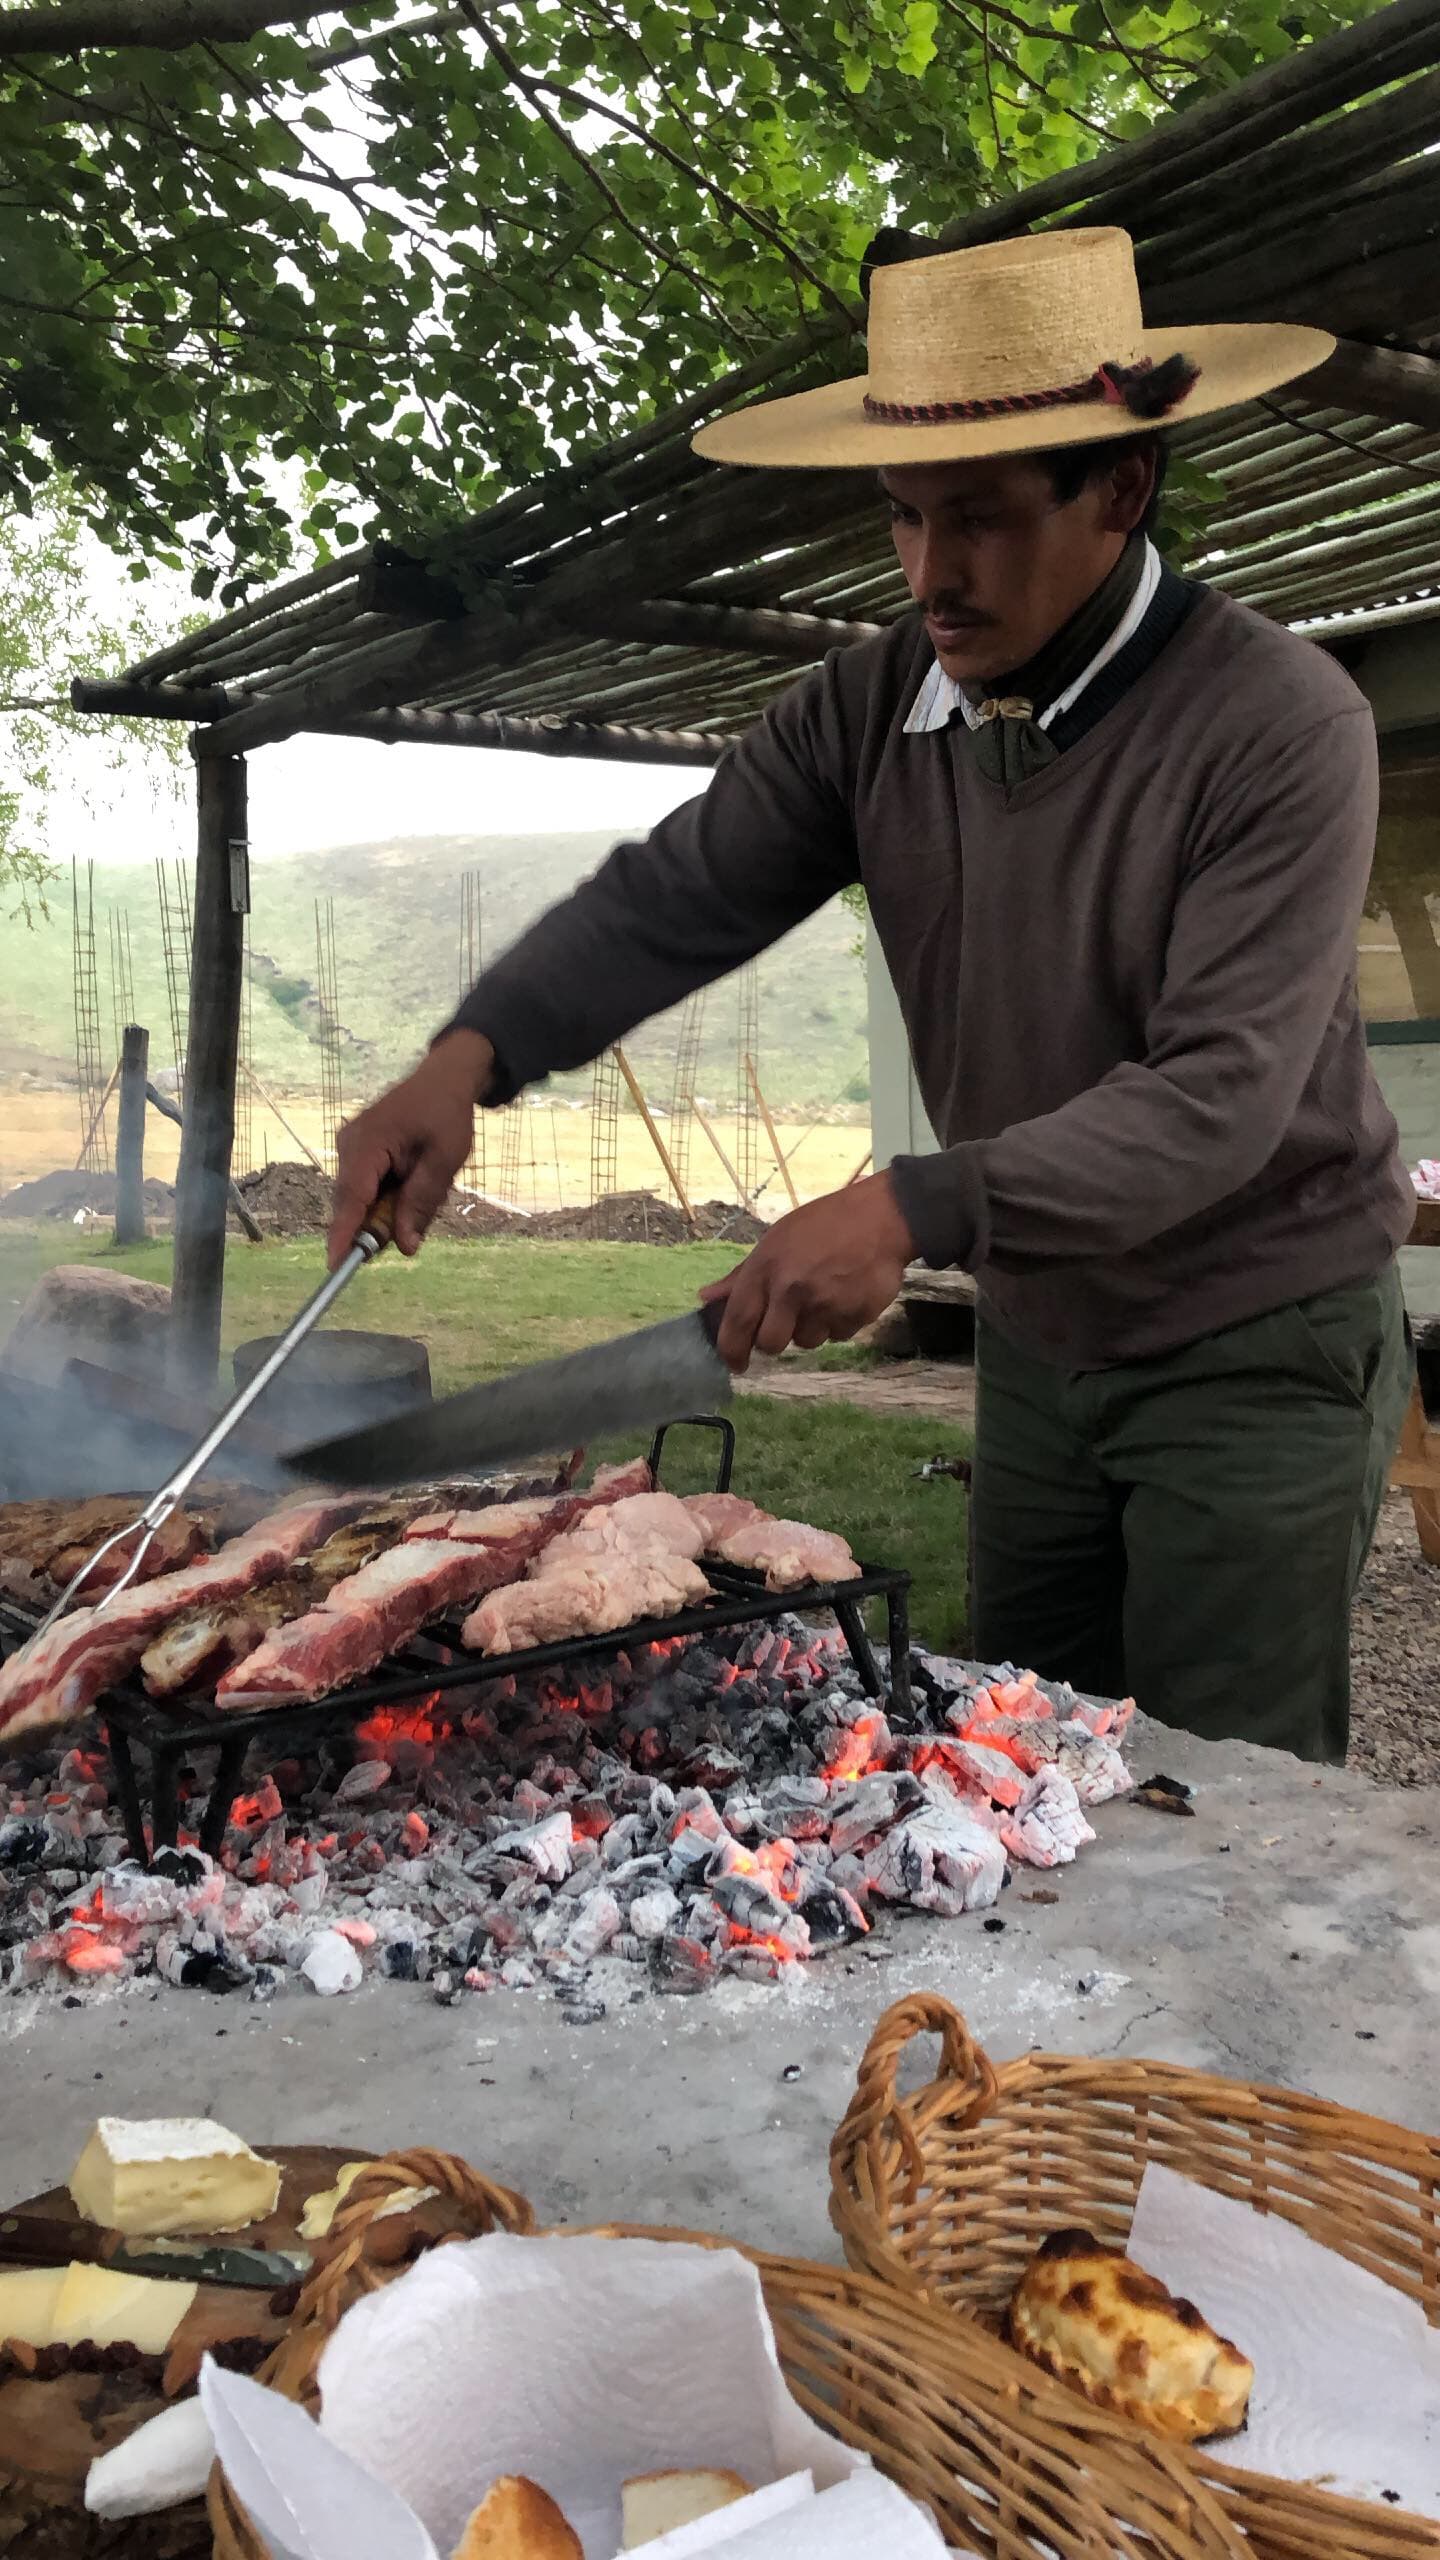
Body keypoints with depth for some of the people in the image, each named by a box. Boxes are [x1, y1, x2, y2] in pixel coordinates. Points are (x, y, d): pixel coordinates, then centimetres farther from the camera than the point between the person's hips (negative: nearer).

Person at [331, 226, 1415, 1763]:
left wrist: (915, 1208, -39)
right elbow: (675, 896, -9)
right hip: (1038, 1337, 6)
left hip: (1258, 1349, -5)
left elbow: (1221, 1093, -28)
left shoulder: (1280, 725, -21)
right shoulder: (871, 710, -4)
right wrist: (471, 1054, -27)